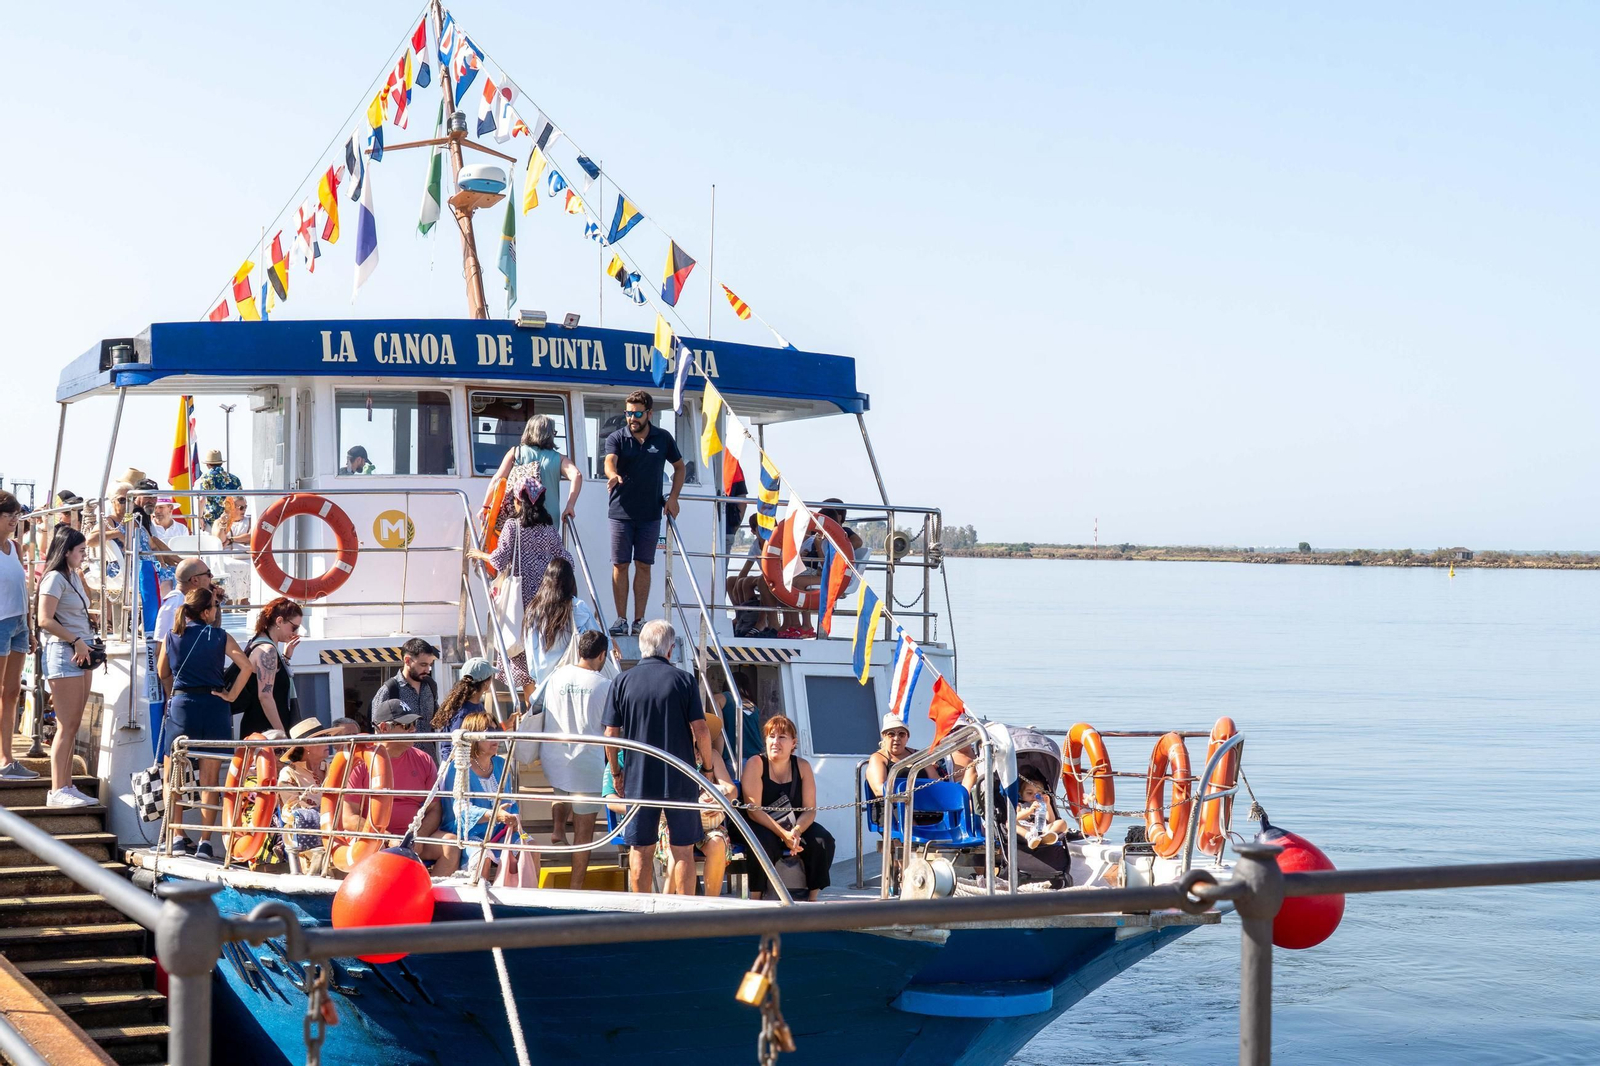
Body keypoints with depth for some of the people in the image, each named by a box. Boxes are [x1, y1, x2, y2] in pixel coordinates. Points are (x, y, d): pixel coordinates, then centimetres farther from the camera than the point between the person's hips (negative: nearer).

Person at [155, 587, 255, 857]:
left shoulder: (171, 637, 6)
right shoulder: (220, 636, 0)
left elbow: (162, 672, 18)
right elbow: (246, 666, -9)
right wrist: (231, 695, 0)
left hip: (180, 706, 1)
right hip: (214, 707, 0)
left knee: (172, 777, 11)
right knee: (210, 780, 5)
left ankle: (177, 837, 5)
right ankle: (205, 841, 3)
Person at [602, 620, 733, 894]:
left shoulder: (622, 683, 0)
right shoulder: (682, 680, -4)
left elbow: (610, 734, 0)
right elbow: (700, 730, -7)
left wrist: (616, 773, 13)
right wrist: (709, 766, 8)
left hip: (638, 779, 1)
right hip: (680, 779, -1)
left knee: (640, 850, 7)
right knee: (683, 850, 6)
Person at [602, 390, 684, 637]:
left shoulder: (663, 438, 5)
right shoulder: (616, 438, -1)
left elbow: (679, 467, 17)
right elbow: (609, 462, -21)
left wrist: (673, 498, 5)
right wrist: (614, 475, -44)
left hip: (651, 514, 1)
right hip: (621, 512, -1)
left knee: (644, 566, 5)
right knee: (620, 565, 0)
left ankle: (639, 620, 11)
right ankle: (621, 619, 7)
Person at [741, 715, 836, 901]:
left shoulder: (802, 766, 2)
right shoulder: (756, 764, -10)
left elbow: (810, 810, -3)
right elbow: (754, 810, -17)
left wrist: (796, 831, -26)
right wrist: (784, 834, -28)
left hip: (794, 827, 4)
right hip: (762, 827, -4)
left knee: (823, 841, -20)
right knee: (763, 843, -36)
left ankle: (812, 898, -8)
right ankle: (755, 899, -24)